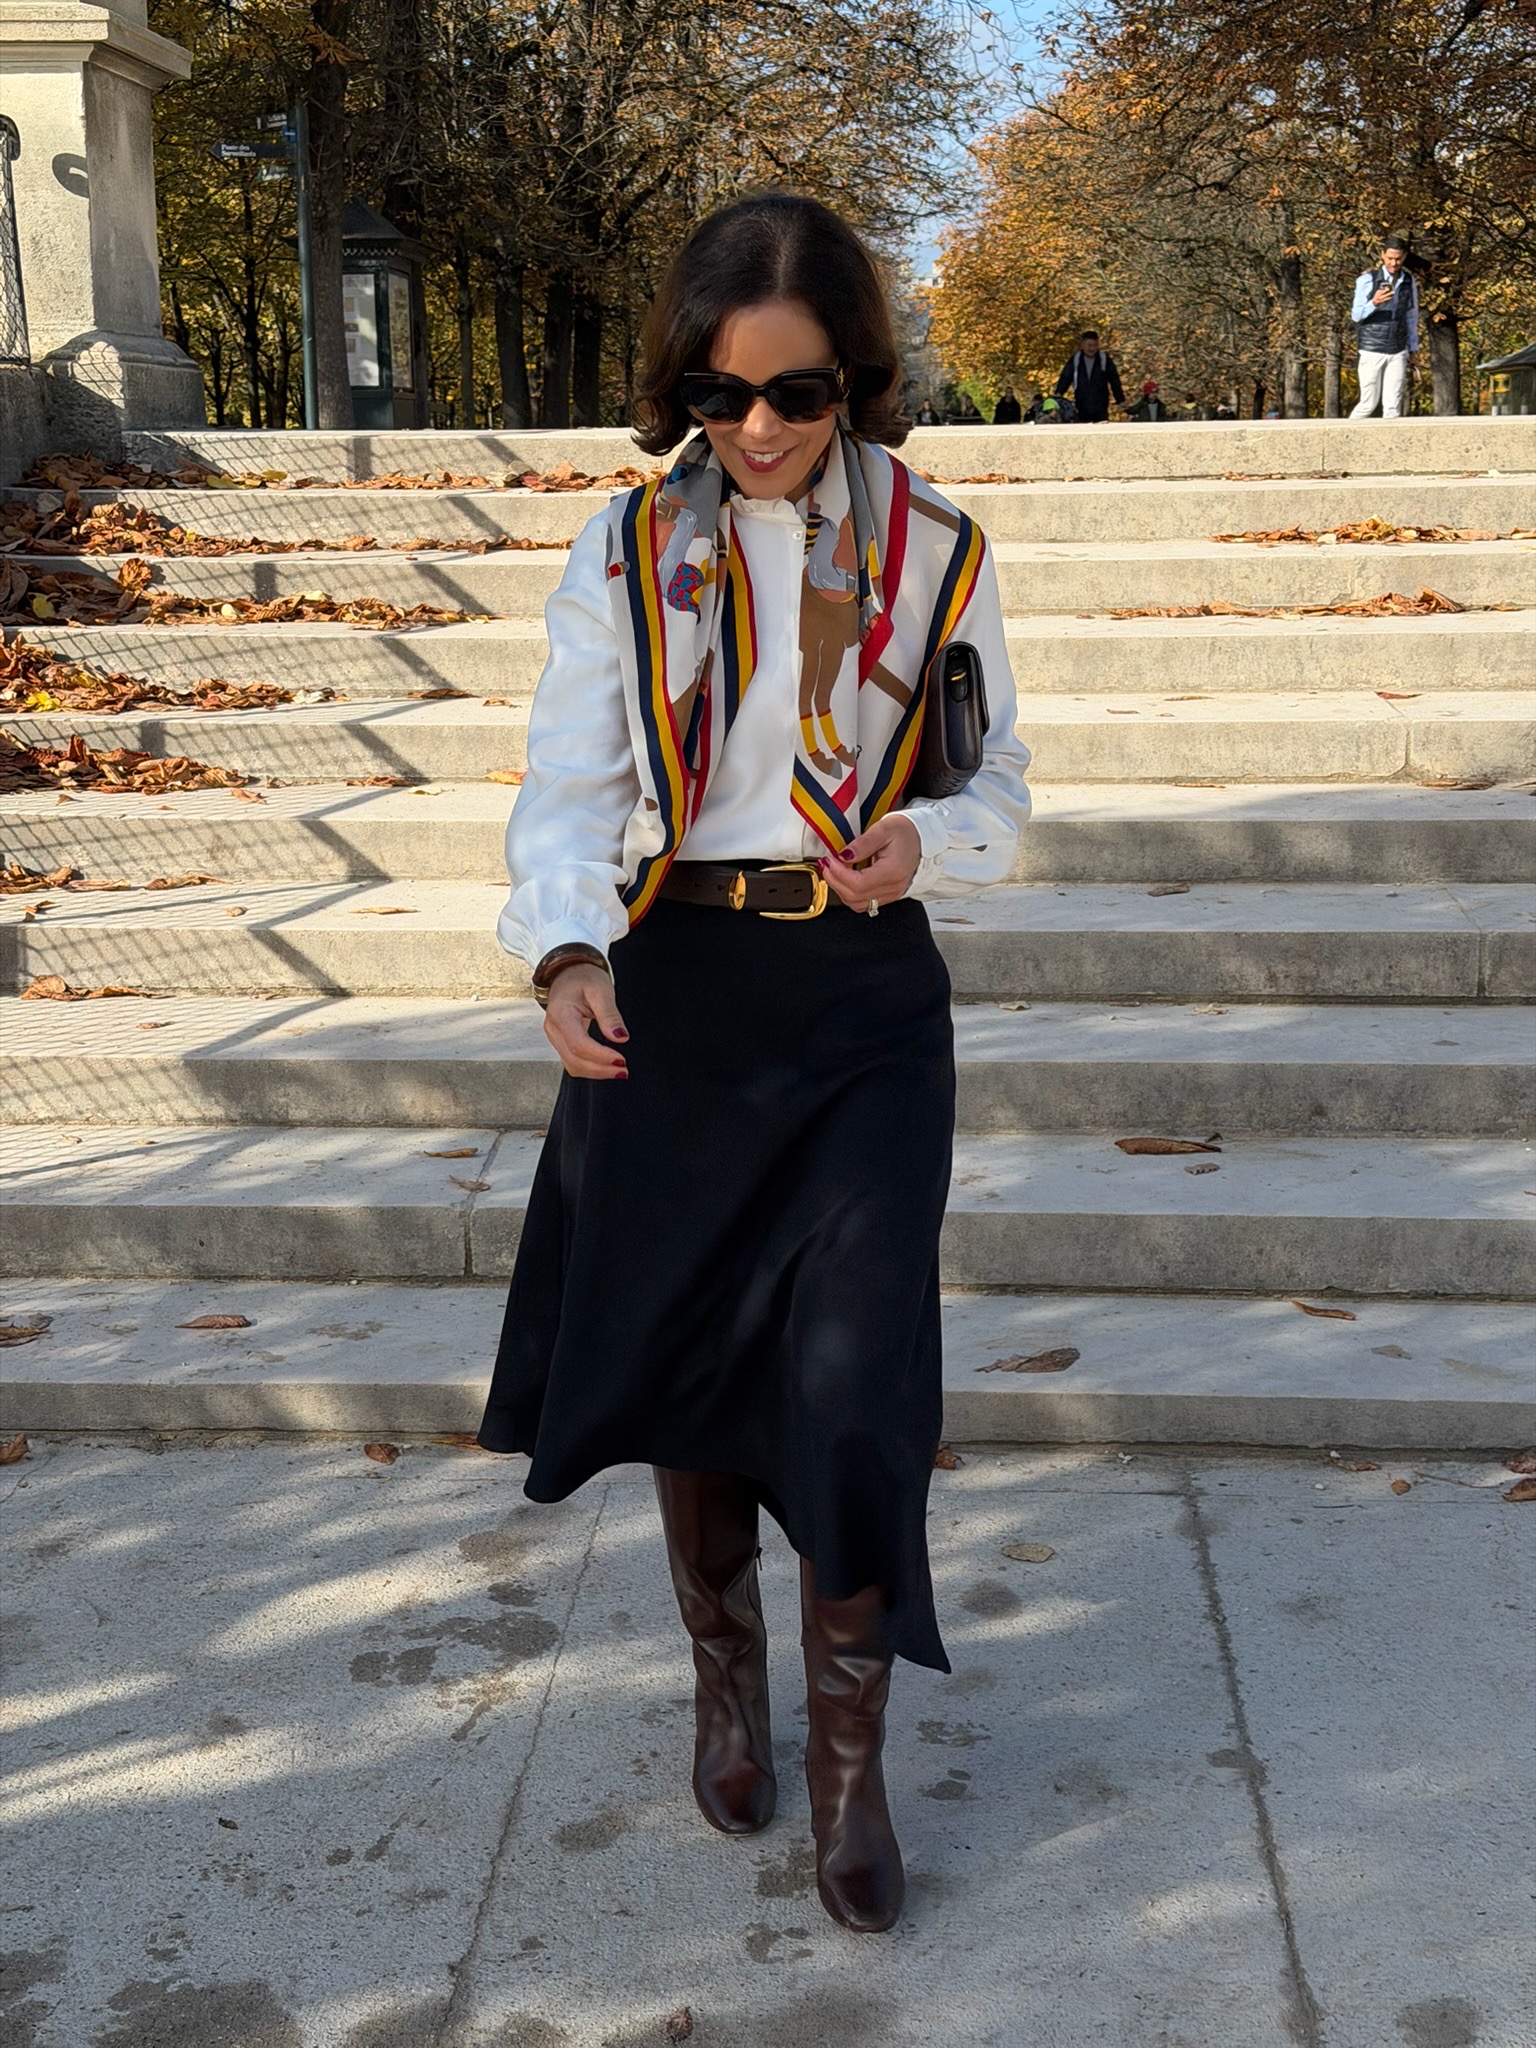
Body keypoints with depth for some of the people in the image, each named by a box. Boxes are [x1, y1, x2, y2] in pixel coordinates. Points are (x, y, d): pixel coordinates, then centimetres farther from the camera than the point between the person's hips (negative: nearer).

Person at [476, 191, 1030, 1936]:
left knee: (854, 1379, -10)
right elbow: (568, 780, -6)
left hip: (863, 998, -1)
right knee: (682, 1352, 10)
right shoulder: (629, 550, 2)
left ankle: (849, 1751, 11)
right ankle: (726, 1679, 35)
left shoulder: (935, 557, 3)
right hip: (671, 991, 1)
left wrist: (925, 838, -14)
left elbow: (997, 788, 10)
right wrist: (566, 949, -26)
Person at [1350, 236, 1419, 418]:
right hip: (1372, 351, -3)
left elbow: (1412, 316, 15)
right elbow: (1356, 315, -9)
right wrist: (1374, 303, -28)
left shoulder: (1410, 281, 7)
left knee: (1393, 405, -1)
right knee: (1368, 404, -1)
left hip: (1398, 352, 3)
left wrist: (1413, 348, 16)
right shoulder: (1367, 280, -5)